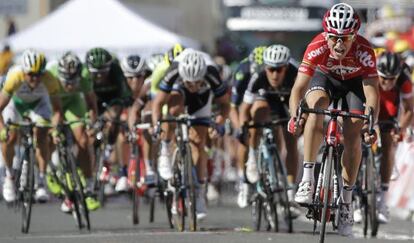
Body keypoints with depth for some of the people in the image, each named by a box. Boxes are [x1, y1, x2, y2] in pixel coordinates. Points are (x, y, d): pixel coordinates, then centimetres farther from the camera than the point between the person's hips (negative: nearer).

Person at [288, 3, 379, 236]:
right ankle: (308, 178, -28)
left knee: (353, 136, -13)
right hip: (324, 77, 0)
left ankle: (346, 200, 1)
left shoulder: (364, 51, -36)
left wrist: (371, 123, -54)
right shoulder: (317, 47, -35)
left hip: (354, 81, 0)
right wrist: (295, 116, -54)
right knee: (316, 108, -31)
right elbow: (299, 88, -37)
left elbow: (372, 92, -38)